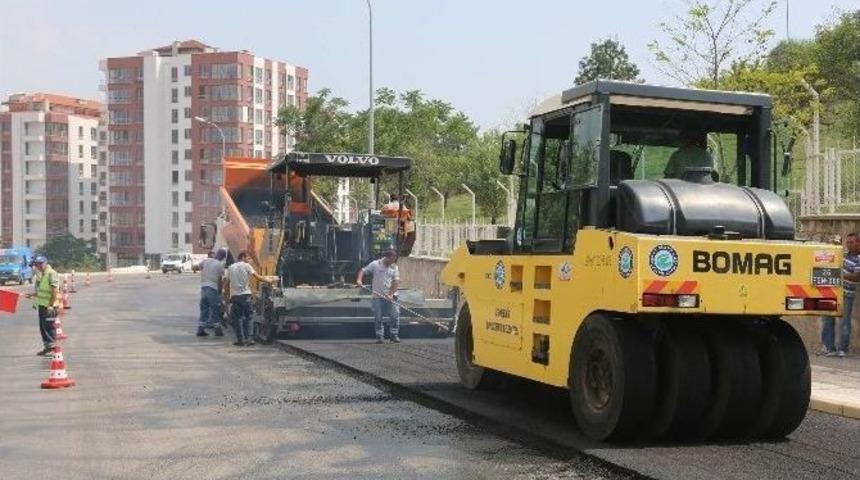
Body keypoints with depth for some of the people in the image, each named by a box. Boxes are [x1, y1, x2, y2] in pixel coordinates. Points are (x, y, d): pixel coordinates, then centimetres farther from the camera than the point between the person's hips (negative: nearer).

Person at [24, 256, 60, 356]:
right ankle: (47, 346, 22)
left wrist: (51, 305, -23)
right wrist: (33, 295, 13)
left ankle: (52, 346, 0)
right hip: (42, 305, 10)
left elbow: (55, 291, -21)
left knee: (49, 327, -6)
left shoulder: (52, 274, -15)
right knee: (42, 327, 13)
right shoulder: (41, 275, 15)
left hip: (49, 306, -10)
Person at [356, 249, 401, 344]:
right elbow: (363, 270, 0)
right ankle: (379, 336, 11)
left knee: (395, 316, -5)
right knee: (378, 318, 2)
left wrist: (391, 294, -15)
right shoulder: (375, 264, 0)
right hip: (377, 296, -1)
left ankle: (395, 336, 6)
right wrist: (359, 279, -21)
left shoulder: (394, 267, 5)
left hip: (390, 297, 1)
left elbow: (396, 282, -3)